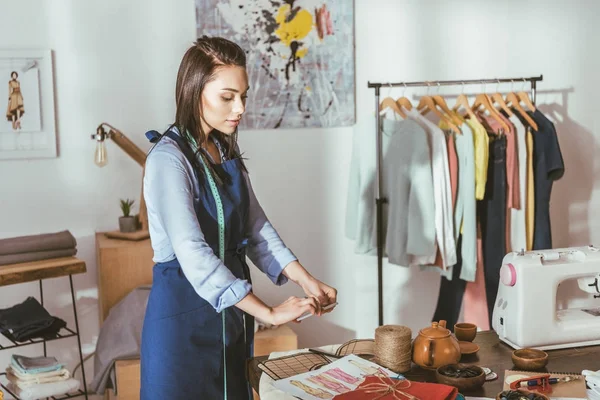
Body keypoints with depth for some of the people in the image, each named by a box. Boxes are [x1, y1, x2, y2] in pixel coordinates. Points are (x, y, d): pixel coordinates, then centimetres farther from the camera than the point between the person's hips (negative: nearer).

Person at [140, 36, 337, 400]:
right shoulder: (169, 159, -19)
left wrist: (306, 280, -6)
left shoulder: (226, 152, 7)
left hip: (231, 306, 8)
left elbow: (257, 227, 7)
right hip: (185, 314, -7)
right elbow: (192, 253, -28)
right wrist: (269, 314, -30)